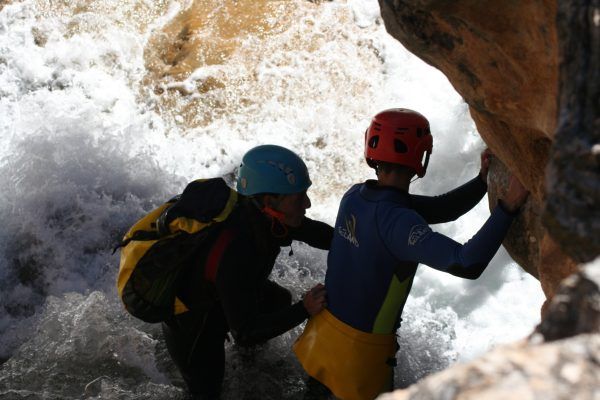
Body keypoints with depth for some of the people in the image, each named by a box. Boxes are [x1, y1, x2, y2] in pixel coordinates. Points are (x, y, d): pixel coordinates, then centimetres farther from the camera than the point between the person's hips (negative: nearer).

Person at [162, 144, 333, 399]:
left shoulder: (260, 214, -24)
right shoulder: (233, 253, -45)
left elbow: (314, 232, -4)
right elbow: (244, 333, -35)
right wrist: (303, 311, -38)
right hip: (189, 319, -7)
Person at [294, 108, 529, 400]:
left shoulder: (355, 195, -6)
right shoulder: (397, 221, -30)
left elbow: (438, 210, -2)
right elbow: (466, 265, -39)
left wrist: (483, 180, -11)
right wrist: (508, 206, -37)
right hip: (359, 351, -7)